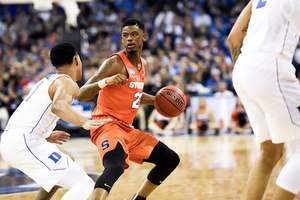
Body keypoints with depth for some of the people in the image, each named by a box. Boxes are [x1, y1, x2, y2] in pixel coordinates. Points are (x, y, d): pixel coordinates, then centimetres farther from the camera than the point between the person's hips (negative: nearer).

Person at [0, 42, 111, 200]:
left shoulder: (48, 81, 24)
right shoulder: (68, 83, -4)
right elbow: (58, 106, -28)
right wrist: (84, 122, -42)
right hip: (25, 144, -10)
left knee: (67, 161, 34)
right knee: (84, 184, -15)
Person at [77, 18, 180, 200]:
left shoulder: (143, 65, 11)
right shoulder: (115, 63, -15)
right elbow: (81, 95, -21)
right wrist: (106, 81, -37)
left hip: (127, 129, 9)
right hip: (108, 124, -9)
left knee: (171, 159, 15)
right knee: (115, 167, -37)